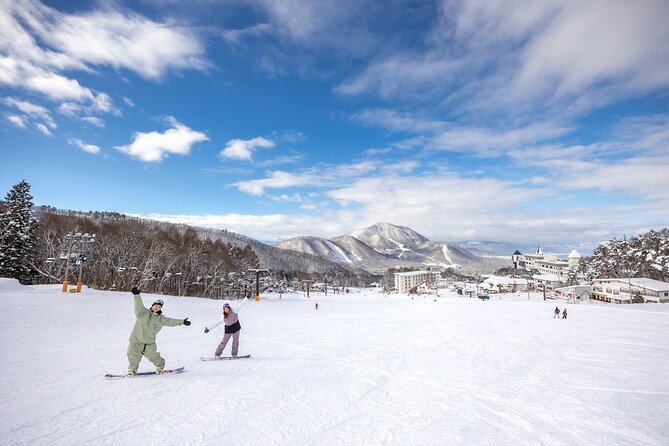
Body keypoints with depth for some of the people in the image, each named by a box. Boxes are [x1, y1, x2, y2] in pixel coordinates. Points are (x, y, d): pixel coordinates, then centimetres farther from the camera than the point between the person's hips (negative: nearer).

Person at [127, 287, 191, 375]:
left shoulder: (161, 319, 5)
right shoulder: (144, 312, -4)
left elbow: (171, 321, 13)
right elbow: (138, 306, -20)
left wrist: (182, 322, 13)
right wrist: (136, 295, -35)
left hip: (149, 342, 1)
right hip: (136, 340, -1)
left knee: (153, 356, -2)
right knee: (133, 356, -1)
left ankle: (160, 366, 25)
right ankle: (132, 369, 26)